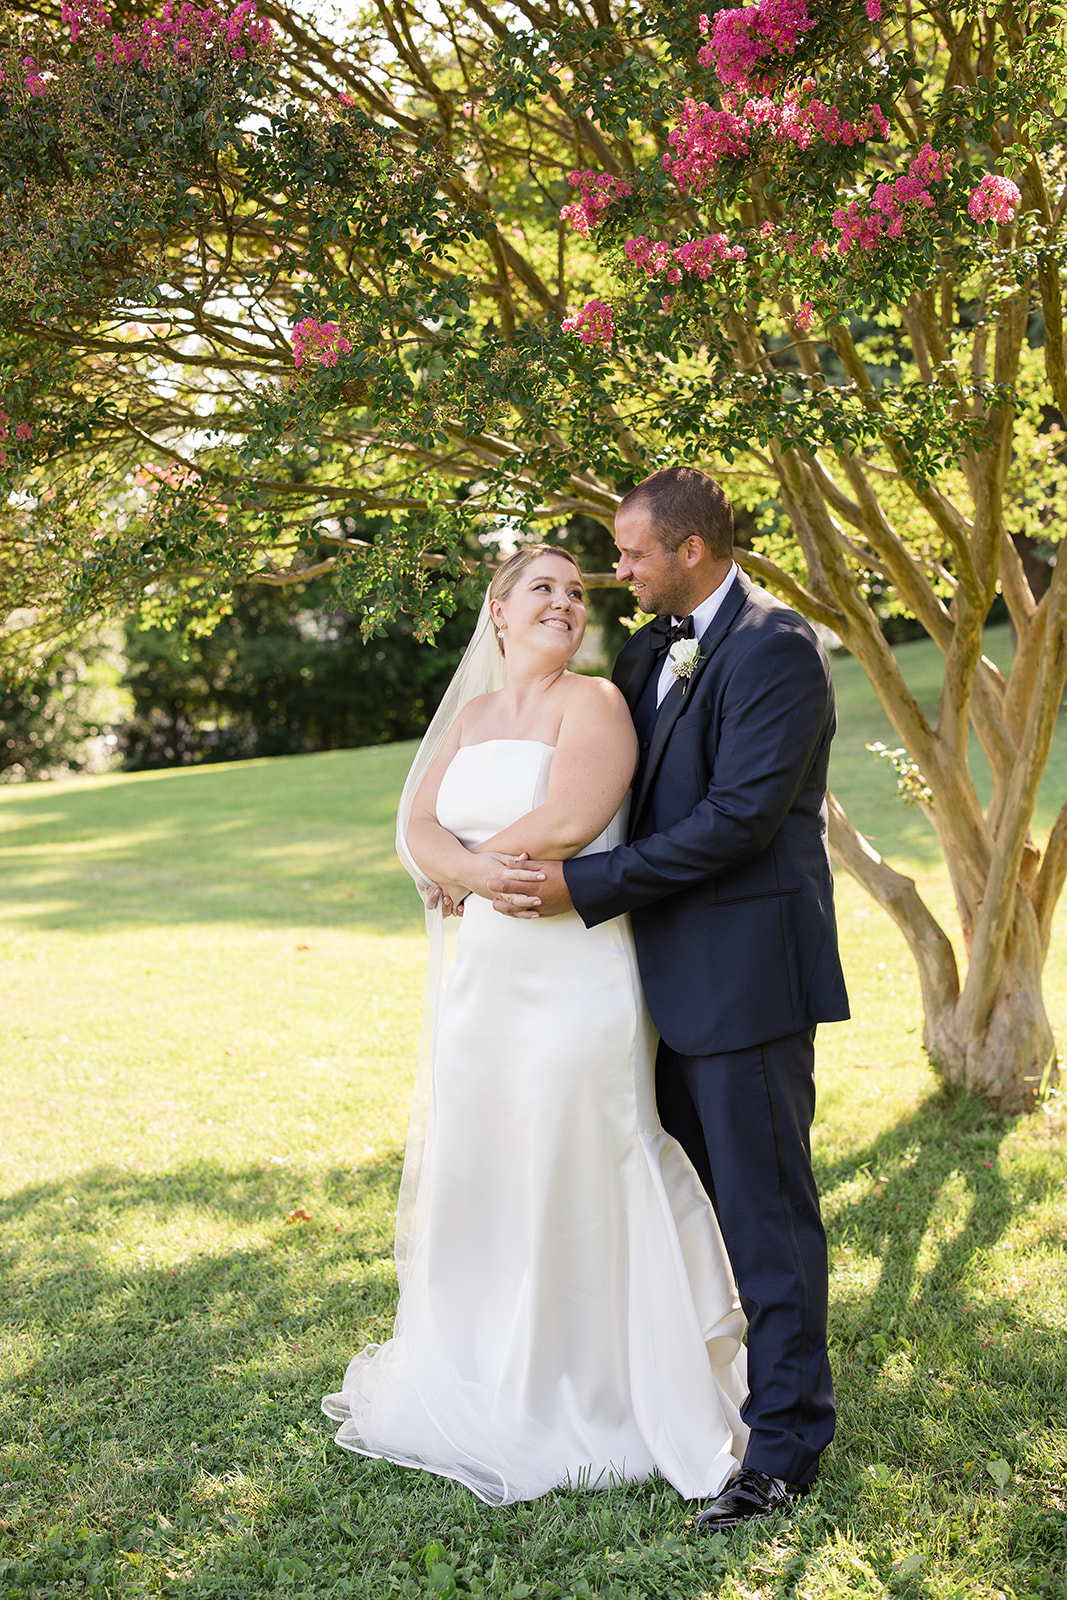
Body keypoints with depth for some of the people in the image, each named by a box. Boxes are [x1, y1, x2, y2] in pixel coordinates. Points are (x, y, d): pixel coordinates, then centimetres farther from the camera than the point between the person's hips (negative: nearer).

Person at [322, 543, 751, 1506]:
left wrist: (463, 873, -6)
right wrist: (473, 870, -17)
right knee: (477, 1171, 15)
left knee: (577, 1177, 1)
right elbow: (417, 826, 4)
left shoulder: (593, 703, -6)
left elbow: (568, 820, -20)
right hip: (484, 974, 7)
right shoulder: (472, 715, 14)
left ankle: (594, 1393, 20)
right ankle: (489, 1379, 34)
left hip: (575, 981, -6)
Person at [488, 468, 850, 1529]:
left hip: (746, 970, -9)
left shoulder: (775, 648, -15)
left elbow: (741, 814, -22)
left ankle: (785, 1444, 13)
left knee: (764, 1205, 0)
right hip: (674, 969, 9)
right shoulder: (649, 649, 13)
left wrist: (588, 886, -20)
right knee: (680, 1191, 19)